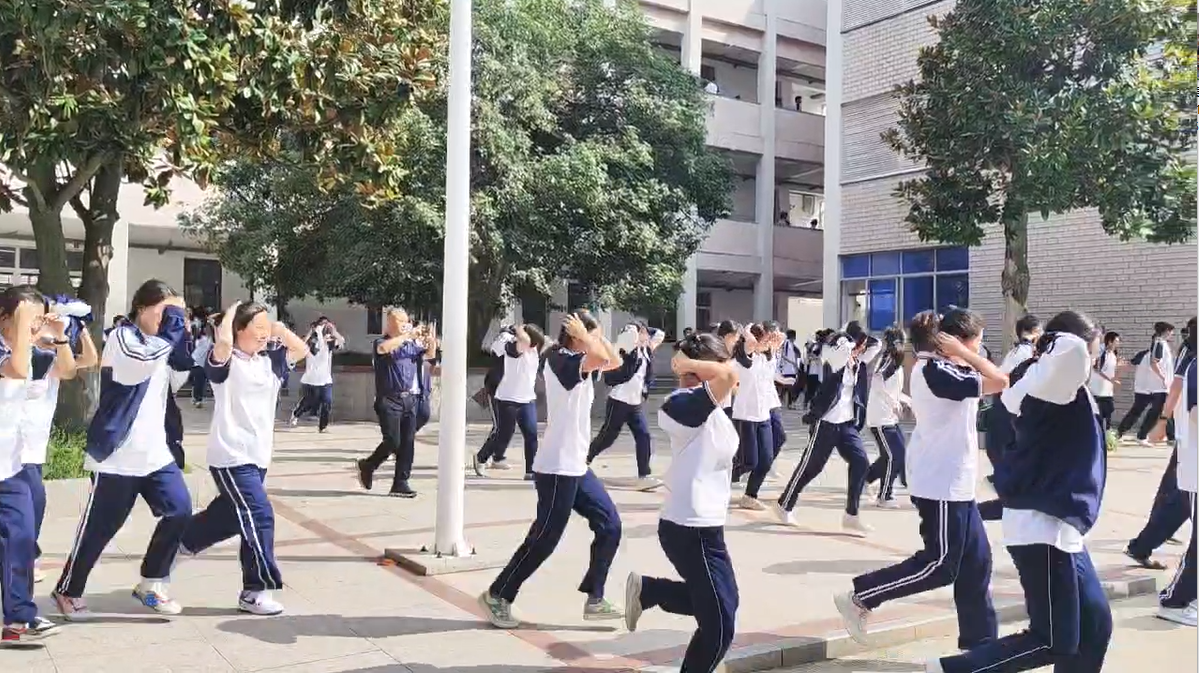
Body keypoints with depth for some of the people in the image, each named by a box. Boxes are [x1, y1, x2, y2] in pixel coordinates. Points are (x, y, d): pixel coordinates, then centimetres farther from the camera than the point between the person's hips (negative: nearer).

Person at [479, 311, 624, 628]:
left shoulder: (580, 363, 14)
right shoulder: (559, 359, -14)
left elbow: (614, 361, 17)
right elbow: (600, 358, -30)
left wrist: (595, 333, 9)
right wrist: (583, 334, -13)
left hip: (577, 466, 10)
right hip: (557, 468, -10)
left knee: (610, 525, 8)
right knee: (545, 538, -2)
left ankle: (594, 599, 16)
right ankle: (497, 596, 13)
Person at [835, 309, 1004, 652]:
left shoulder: (934, 369, 12)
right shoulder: (937, 372, -19)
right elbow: (1000, 381, -24)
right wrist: (962, 353, -15)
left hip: (953, 482, 10)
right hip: (941, 484, -10)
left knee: (976, 562, 13)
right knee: (940, 565, -2)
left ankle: (979, 640, 21)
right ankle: (859, 598, 6)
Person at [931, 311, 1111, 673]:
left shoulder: (1048, 387, 12)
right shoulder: (1050, 381, -15)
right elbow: (1072, 348, -35)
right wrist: (1049, 350, -14)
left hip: (1059, 525, 10)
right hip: (1043, 526, -10)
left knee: (1094, 624, 16)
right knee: (1052, 640, -3)